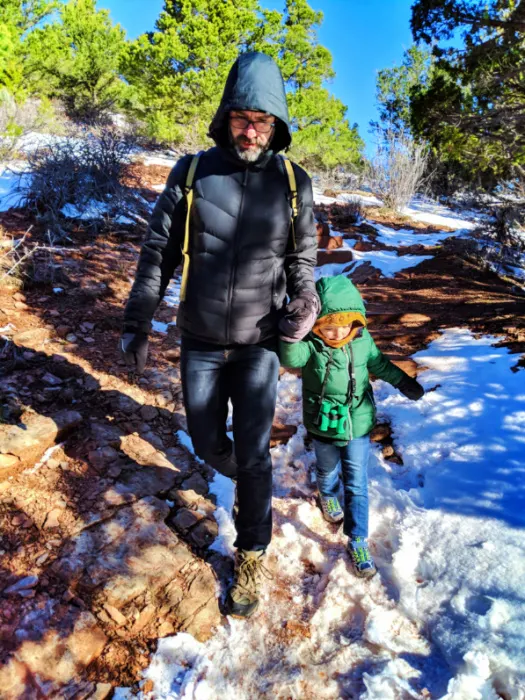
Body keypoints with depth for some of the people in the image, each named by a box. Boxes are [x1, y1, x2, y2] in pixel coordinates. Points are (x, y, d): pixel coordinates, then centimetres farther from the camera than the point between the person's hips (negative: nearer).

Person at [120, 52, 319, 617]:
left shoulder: (293, 184, -3)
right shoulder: (191, 174, -5)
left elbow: (302, 257, 7)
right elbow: (157, 252, 0)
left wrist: (305, 303, -12)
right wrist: (137, 325, -2)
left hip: (260, 343, -1)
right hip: (200, 342, 2)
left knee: (253, 452, 3)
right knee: (207, 441, 15)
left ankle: (251, 554, 25)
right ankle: (245, 481, 50)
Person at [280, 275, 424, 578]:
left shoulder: (362, 340, -10)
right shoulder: (310, 345, -19)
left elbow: (379, 363, 8)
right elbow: (291, 358, -40)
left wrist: (404, 383, 12)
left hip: (358, 425, 1)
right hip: (324, 427, -1)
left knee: (357, 485, 6)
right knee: (328, 473, 25)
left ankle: (358, 541, 21)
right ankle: (328, 496, 59)